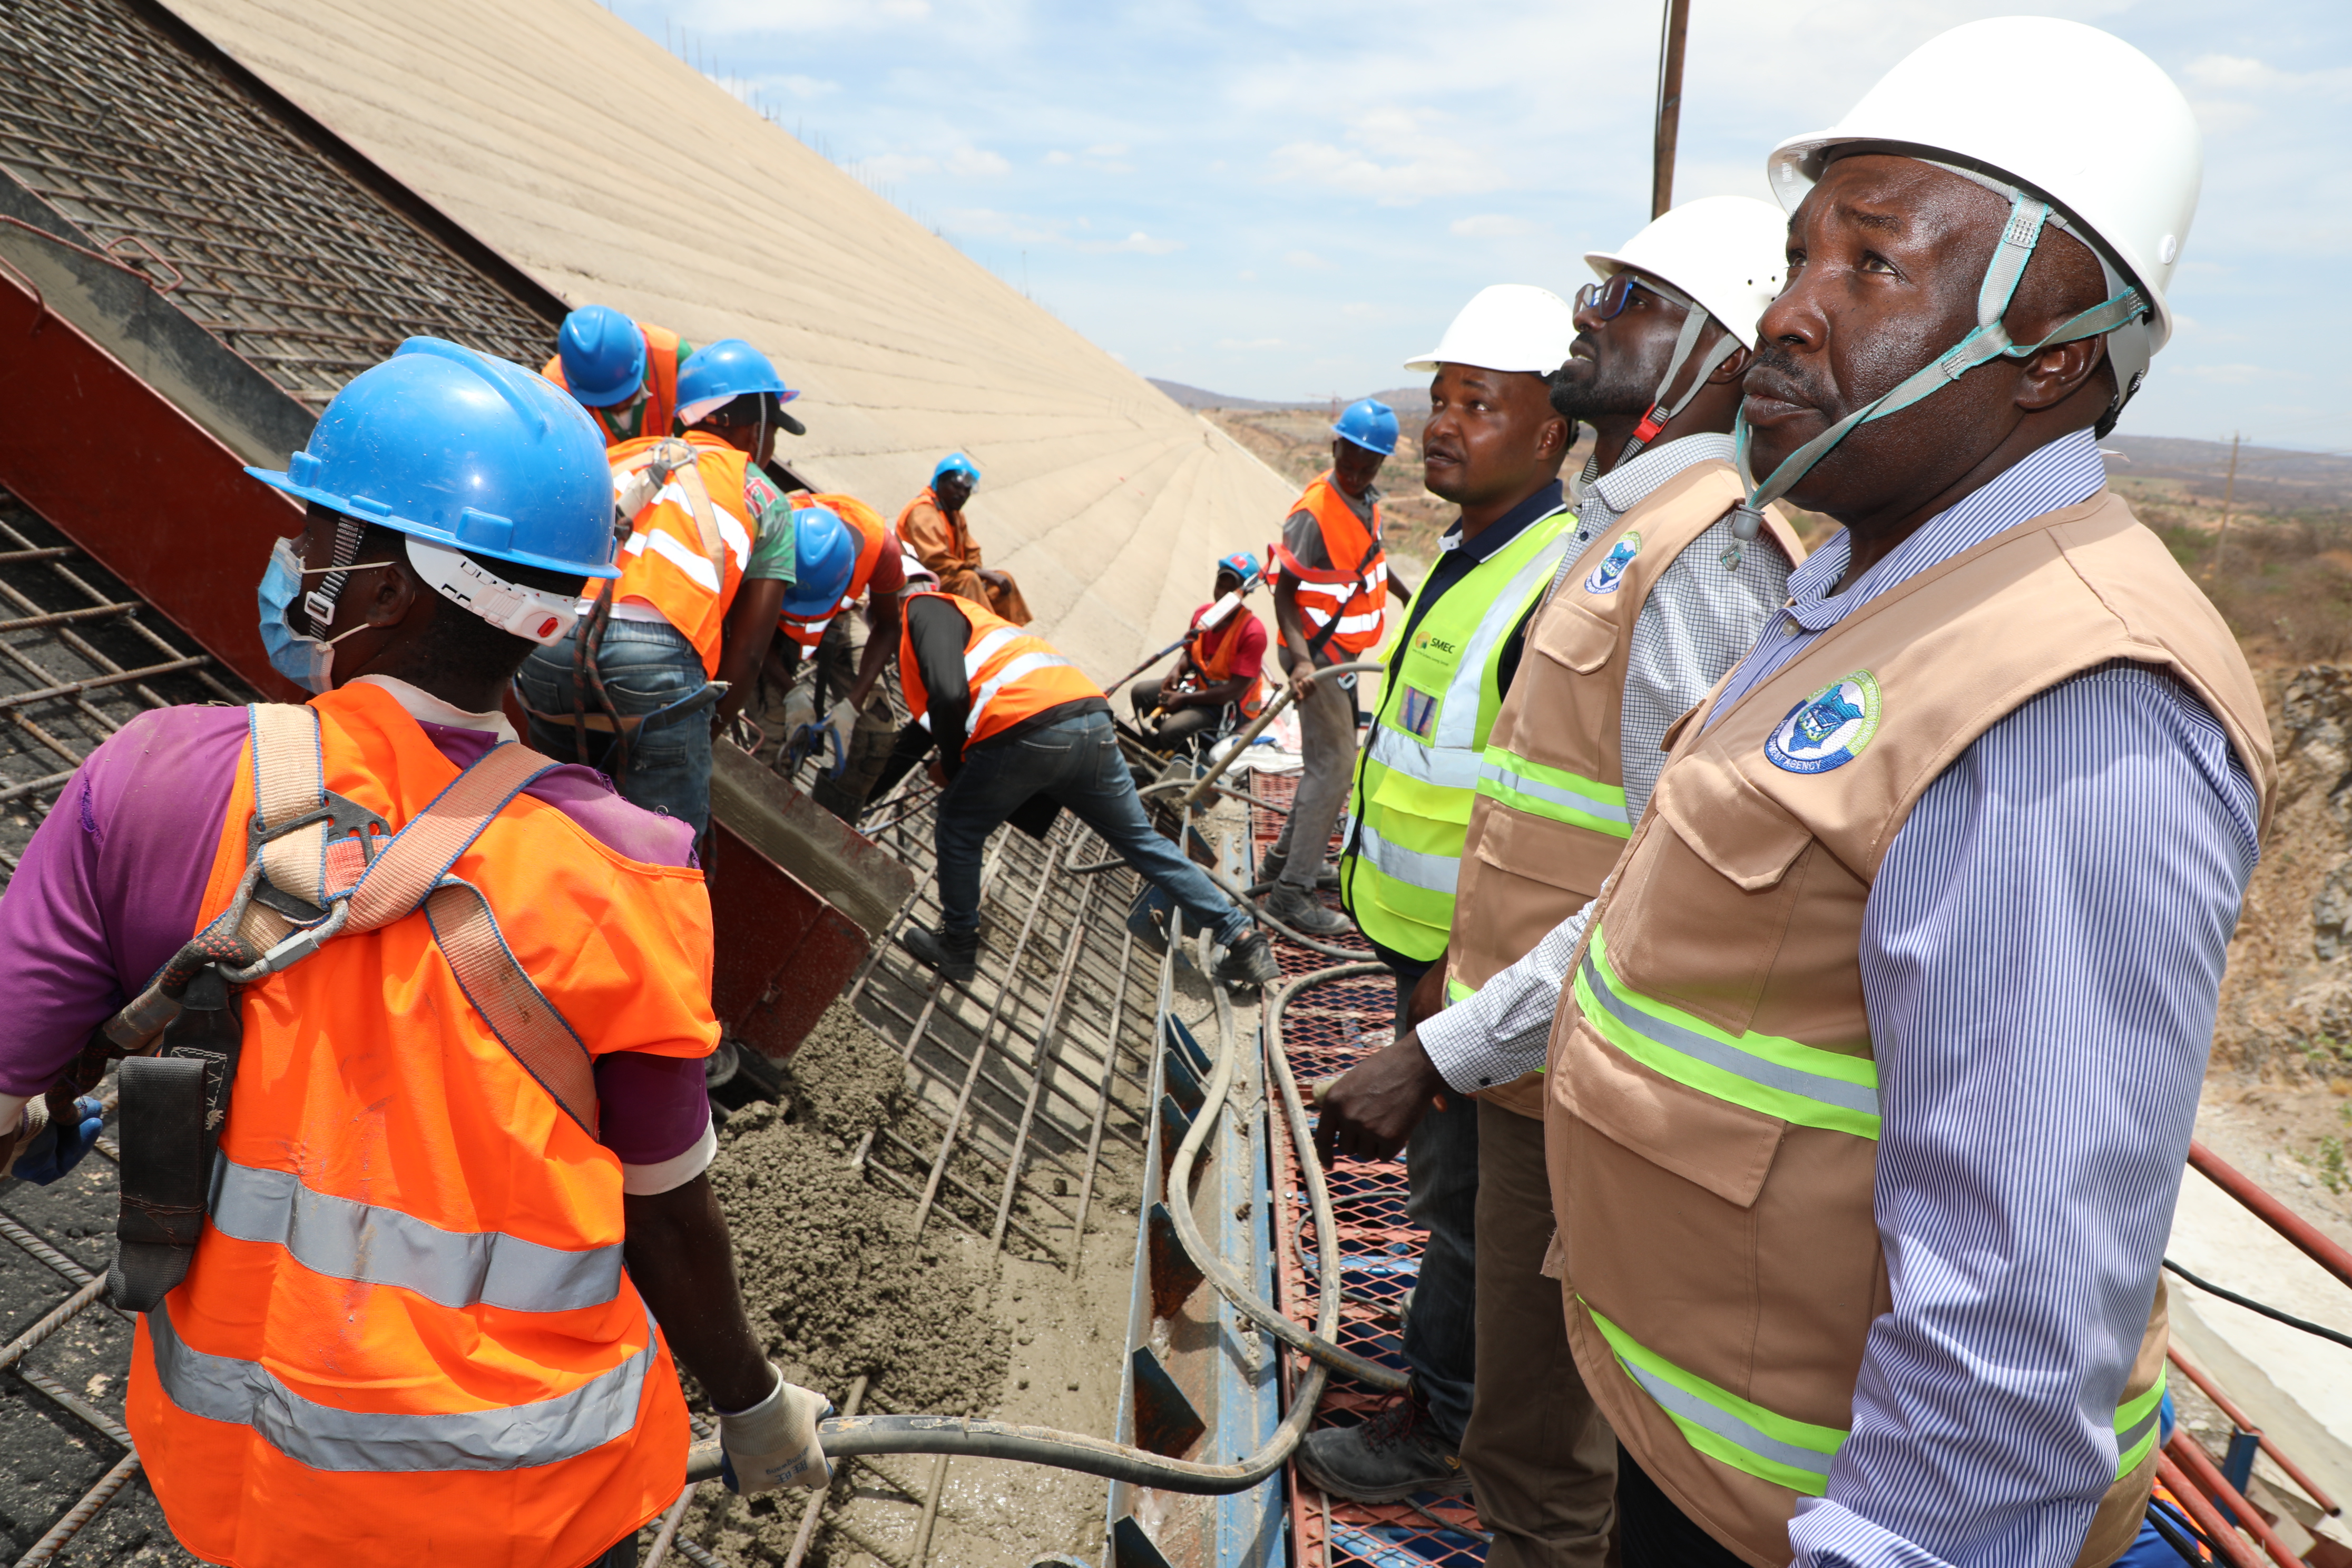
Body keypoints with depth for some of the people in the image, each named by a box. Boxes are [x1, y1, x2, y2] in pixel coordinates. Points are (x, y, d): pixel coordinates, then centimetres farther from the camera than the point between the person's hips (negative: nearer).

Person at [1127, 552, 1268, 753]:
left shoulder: (1253, 631, -22)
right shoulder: (1203, 614, -1)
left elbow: (1237, 690, -24)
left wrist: (1185, 699, -24)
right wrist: (1177, 671, -9)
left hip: (1229, 705, -8)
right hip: (1199, 685, 8)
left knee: (1172, 730, -27)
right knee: (1140, 693, -1)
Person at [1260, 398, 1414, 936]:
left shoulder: (1366, 499, 4)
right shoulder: (1314, 513, -22)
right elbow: (1284, 591, -22)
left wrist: (1409, 596, 31)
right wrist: (1301, 659, -34)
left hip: (1344, 654, 9)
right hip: (1318, 654, -9)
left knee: (1333, 760, 18)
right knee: (1333, 765, -11)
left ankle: (1285, 858, 31)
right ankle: (1291, 891, -6)